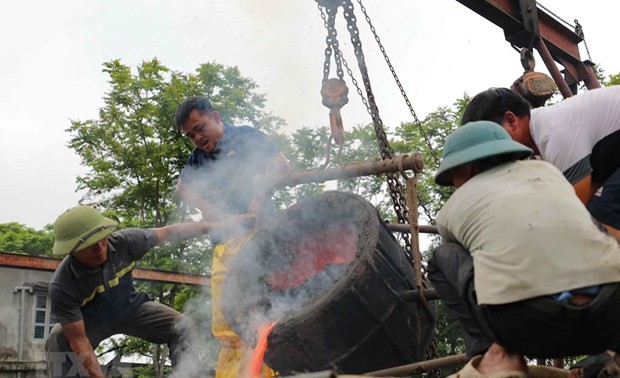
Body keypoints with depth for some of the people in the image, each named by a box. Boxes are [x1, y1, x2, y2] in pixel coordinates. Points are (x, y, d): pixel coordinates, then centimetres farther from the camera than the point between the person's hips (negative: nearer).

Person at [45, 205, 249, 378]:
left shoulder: (123, 242, -31)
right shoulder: (62, 285, -37)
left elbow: (167, 233, -15)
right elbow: (78, 340, -35)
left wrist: (209, 226, -9)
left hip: (129, 307, 3)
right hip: (91, 322, -2)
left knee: (182, 327, -12)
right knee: (59, 342, -30)